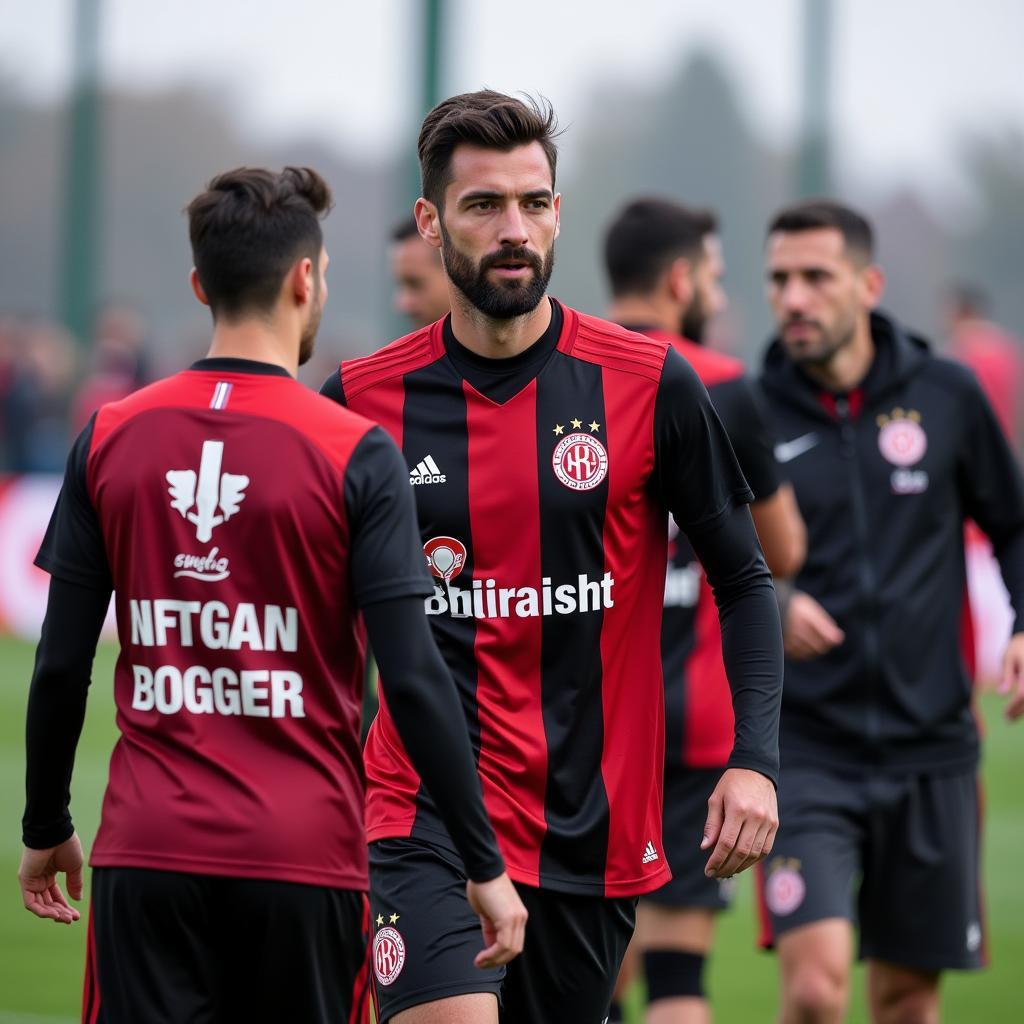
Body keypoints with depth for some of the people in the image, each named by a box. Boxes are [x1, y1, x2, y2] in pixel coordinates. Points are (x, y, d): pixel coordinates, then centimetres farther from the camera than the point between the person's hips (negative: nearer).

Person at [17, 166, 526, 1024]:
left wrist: (46, 828, 19)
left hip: (147, 856, 2)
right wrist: (487, 866, -4)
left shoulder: (109, 439, 3)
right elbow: (415, 679, -10)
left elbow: (60, 668, 5)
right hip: (303, 858, -2)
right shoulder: (356, 455, -6)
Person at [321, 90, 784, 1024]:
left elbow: (743, 579, 4)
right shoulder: (364, 400, 0)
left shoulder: (650, 385, -2)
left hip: (593, 830, 1)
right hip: (425, 817, -1)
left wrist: (755, 759, -7)